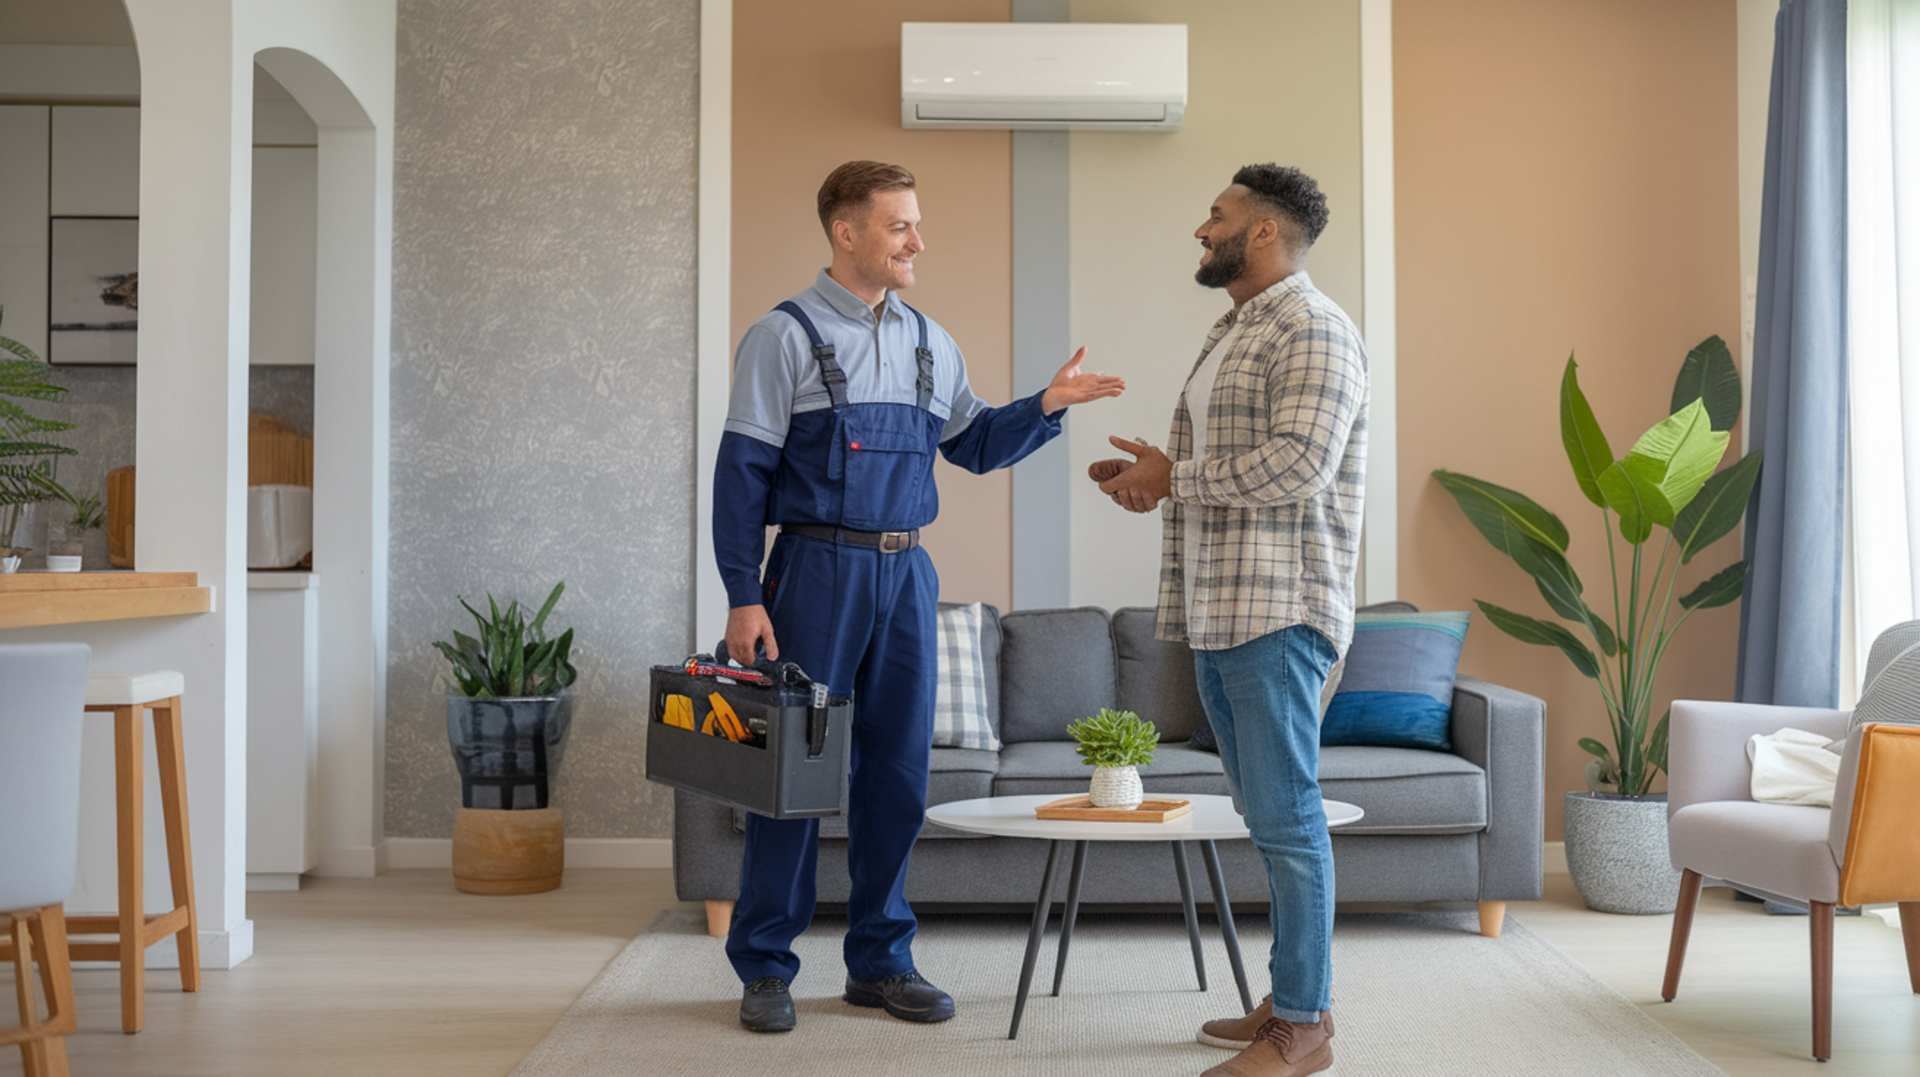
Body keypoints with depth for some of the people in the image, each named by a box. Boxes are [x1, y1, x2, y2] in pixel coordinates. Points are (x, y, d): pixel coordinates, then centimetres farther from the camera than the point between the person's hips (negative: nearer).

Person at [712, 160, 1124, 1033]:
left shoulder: (929, 343, 13)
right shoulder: (785, 336, -4)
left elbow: (974, 445, 20)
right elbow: (741, 473, -6)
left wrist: (1044, 407, 2)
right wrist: (743, 597, -12)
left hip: (906, 574, 5)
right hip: (817, 568, -5)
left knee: (897, 772, 8)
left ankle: (880, 960, 21)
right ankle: (765, 966, 13)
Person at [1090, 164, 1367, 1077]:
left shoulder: (1313, 332, -9)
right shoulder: (1231, 333, 21)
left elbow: (1296, 464, -22)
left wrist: (1175, 477, -12)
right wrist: (1153, 477, 9)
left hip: (1277, 614, -10)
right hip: (1217, 615, 10)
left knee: (1285, 818, -6)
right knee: (1269, 817, 13)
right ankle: (1290, 1000, 22)